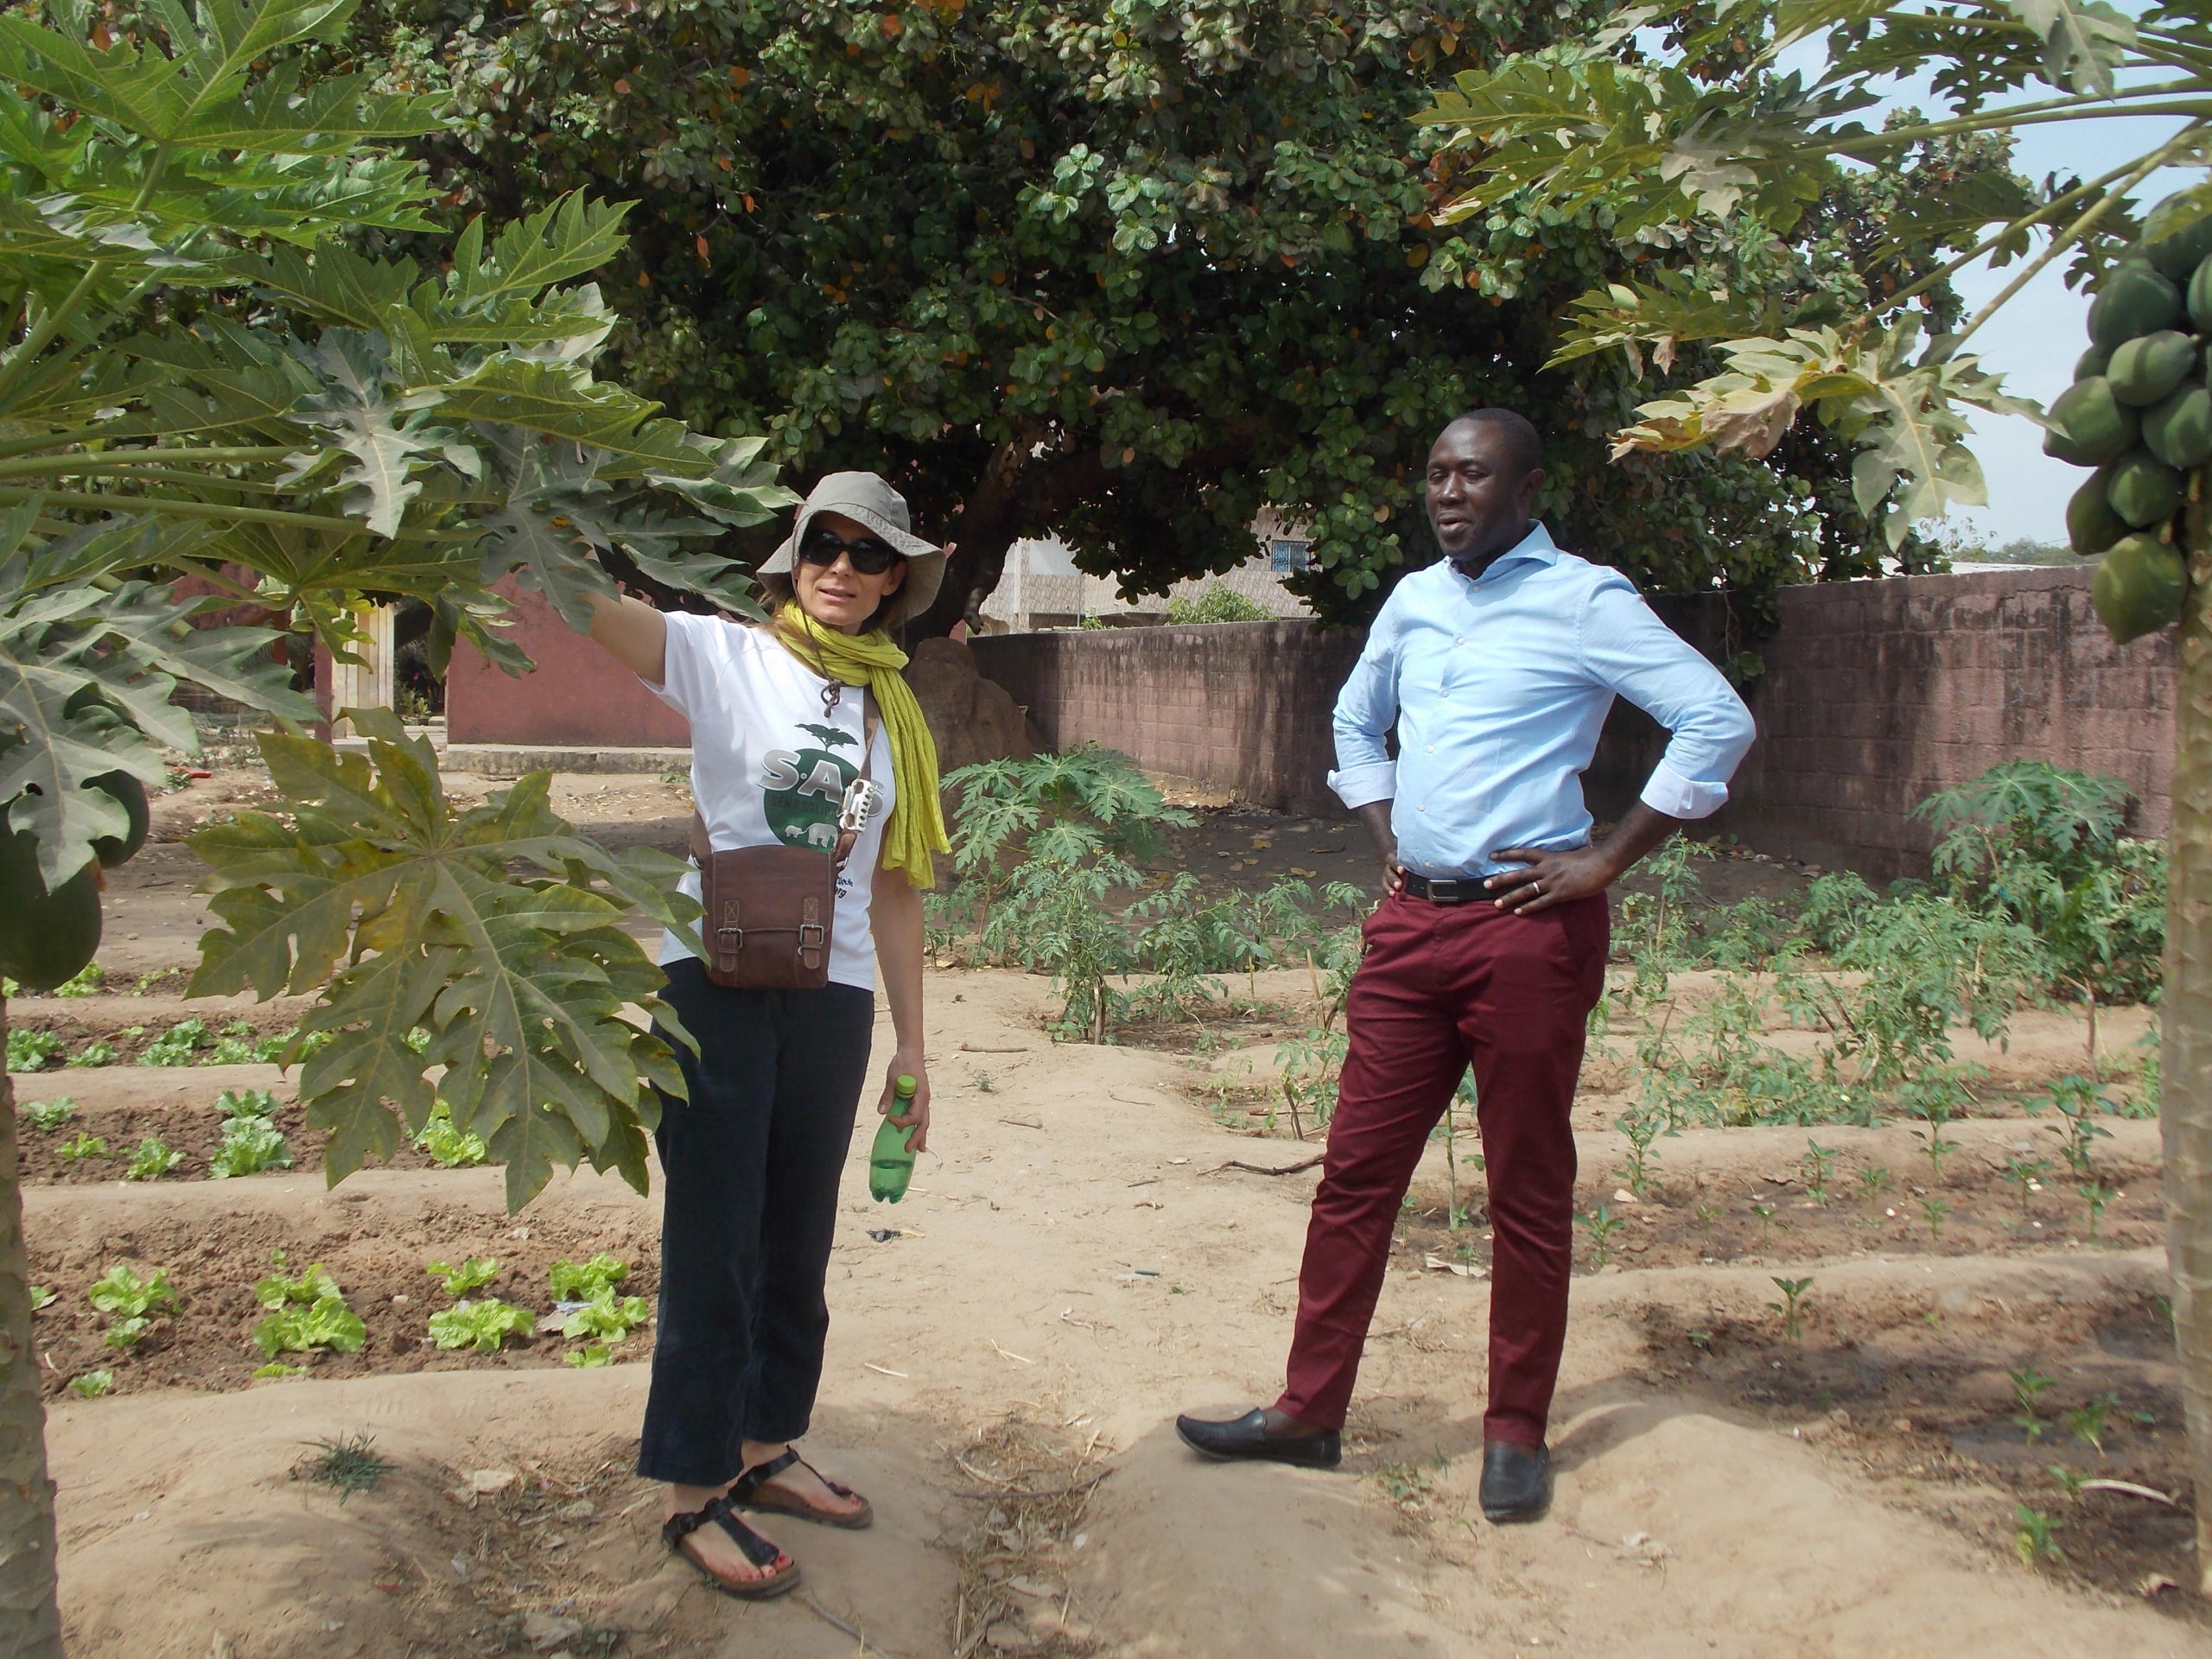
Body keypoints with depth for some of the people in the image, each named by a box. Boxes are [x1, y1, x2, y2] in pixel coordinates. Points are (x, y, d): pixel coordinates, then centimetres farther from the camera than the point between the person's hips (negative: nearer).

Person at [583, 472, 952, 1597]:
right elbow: (591, 603, -19)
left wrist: (911, 1043, 12)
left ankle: (764, 1449, 32)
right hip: (719, 980, -5)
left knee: (797, 1241, 15)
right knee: (714, 1242, 1)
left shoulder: (892, 712, 11)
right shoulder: (727, 658, -2)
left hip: (834, 997, 5)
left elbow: (892, 889, 13)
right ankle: (691, 1494, 14)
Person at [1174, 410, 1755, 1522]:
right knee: (1357, 1170, 8)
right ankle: (1308, 1411, 18)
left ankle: (1517, 1432, 19)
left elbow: (1718, 722, -14)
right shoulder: (1413, 602, 12)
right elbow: (1355, 723, 29)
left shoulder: (1581, 601, -7)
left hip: (1528, 929, -6)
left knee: (1528, 1189, 5)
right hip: (1412, 923, 6)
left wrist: (1604, 862, -13)